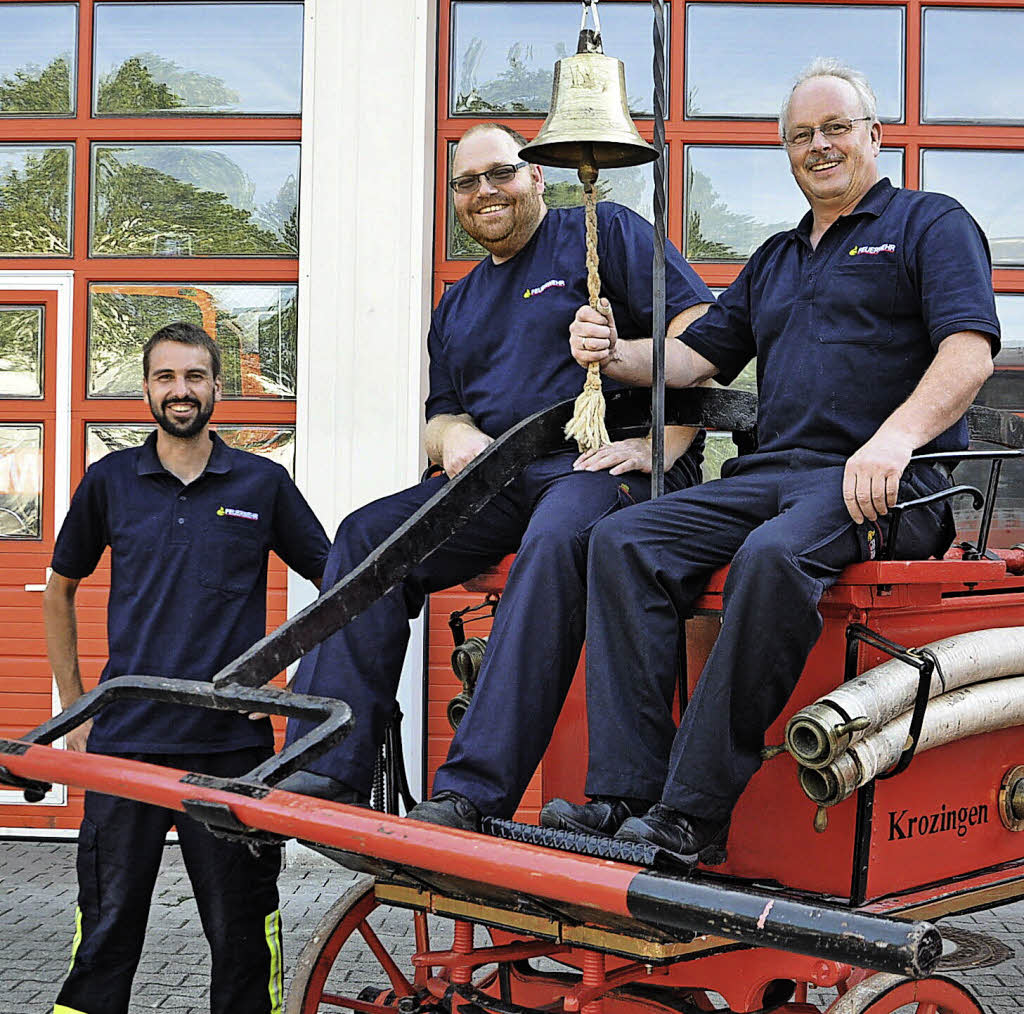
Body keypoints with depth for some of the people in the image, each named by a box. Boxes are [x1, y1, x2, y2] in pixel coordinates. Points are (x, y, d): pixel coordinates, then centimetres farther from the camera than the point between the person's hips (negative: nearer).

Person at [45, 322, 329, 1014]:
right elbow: (60, 592, 18)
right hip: (125, 739, 1)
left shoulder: (264, 483, 4)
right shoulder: (110, 481, 7)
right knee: (107, 928, 7)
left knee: (242, 930, 6)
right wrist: (75, 709, 12)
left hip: (233, 742, -1)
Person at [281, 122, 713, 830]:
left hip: (609, 464, -6)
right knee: (368, 536, -12)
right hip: (499, 479, 7)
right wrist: (454, 434, 1)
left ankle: (474, 795, -41)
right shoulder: (458, 306, 27)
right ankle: (327, 773, -16)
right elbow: (440, 418, 27)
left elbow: (699, 332, -6)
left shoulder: (603, 233, 6)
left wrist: (660, 446, -15)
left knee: (556, 541, -38)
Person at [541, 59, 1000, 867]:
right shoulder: (774, 261, 29)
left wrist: (896, 436, -26)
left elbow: (970, 352, -7)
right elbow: (694, 356, 24)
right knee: (624, 541, -16)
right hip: (774, 471, 7)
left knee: (776, 553, -37)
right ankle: (623, 795, -23)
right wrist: (615, 354, 1)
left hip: (887, 484, -6)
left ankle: (693, 814, -33)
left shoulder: (931, 224, 9)